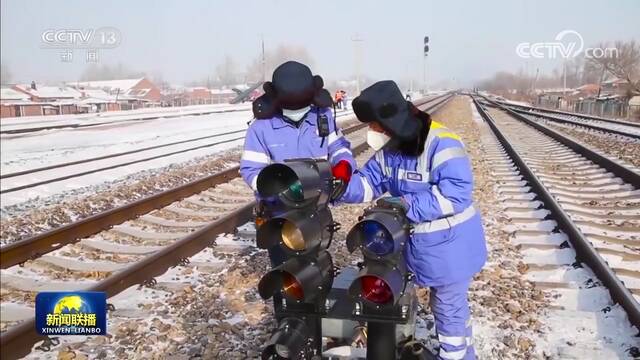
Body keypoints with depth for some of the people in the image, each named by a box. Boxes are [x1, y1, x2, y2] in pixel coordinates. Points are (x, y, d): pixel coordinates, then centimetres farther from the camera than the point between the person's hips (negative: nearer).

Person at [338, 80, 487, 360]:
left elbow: (455, 194, -33)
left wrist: (409, 204, -37)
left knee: (448, 308, 9)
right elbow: (368, 182, -1)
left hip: (450, 246, -8)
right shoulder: (388, 149, -1)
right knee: (445, 305, 25)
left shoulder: (442, 144, -27)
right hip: (422, 244, 8)